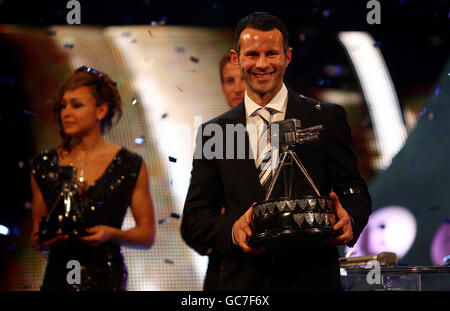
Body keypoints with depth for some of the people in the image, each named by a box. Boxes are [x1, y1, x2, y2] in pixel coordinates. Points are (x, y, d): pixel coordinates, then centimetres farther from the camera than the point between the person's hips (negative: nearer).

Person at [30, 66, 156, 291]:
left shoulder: (130, 166, 0)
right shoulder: (44, 166, 8)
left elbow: (147, 235, 3)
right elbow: (36, 234, 14)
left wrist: (112, 234, -14)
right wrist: (41, 241, -7)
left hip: (106, 280, -2)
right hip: (57, 278, 2)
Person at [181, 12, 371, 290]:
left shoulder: (327, 119, 6)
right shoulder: (213, 133, 9)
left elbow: (354, 192, 5)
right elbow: (193, 221, 5)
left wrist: (348, 220, -19)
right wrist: (232, 231, -16)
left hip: (311, 278, -1)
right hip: (237, 283, 1)